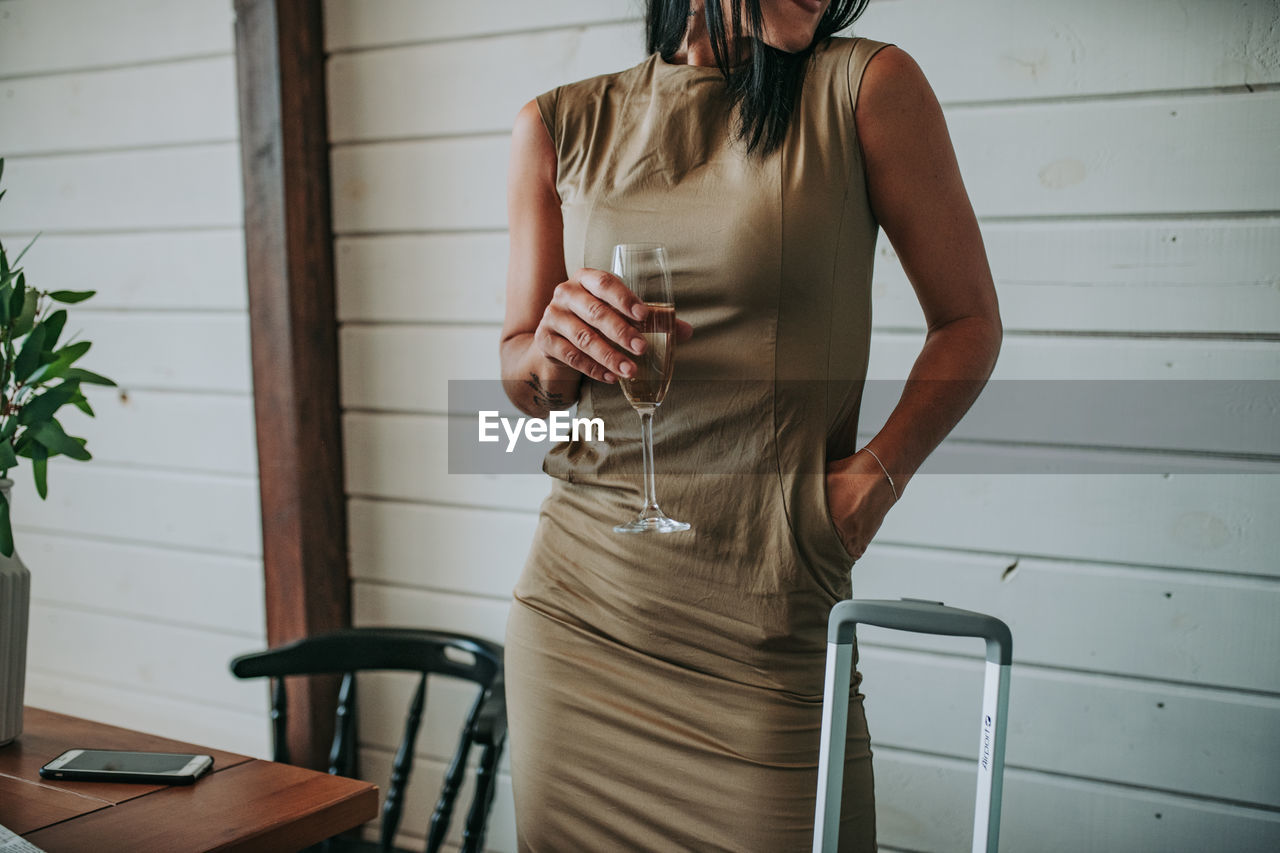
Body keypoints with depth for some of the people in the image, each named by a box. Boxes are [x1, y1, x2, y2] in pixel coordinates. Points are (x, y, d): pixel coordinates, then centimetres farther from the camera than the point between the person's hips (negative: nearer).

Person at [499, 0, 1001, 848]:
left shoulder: (866, 86, -1)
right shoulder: (561, 126, 6)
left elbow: (969, 321, 4)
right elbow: (522, 378, 12)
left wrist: (878, 475, -10)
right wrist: (555, 353, -10)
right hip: (578, 602, 3)